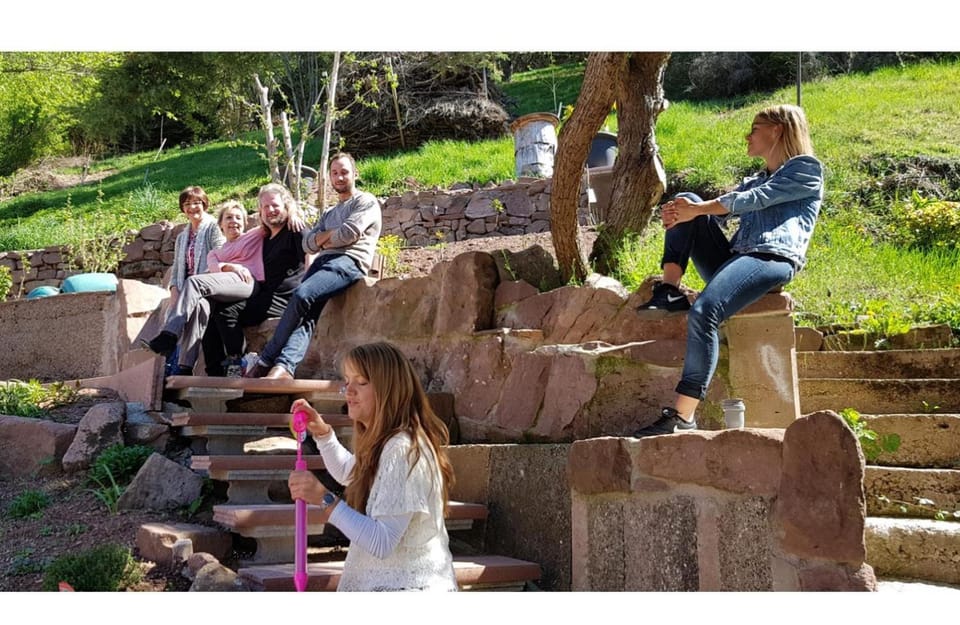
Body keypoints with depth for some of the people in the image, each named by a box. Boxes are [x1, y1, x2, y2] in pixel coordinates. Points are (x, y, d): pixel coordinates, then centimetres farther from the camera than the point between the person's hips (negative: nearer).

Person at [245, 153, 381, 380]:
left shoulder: (366, 202, 14)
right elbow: (308, 244, 20)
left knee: (302, 294, -30)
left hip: (348, 262, -7)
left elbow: (349, 233, -4)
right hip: (322, 262, 7)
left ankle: (266, 362, -28)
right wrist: (331, 234, 4)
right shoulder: (329, 213, 35)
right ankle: (284, 367, -39)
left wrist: (324, 238, 12)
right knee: (307, 315, -21)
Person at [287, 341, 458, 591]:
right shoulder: (384, 442, 9)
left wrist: (325, 500, -26)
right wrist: (322, 431, 16)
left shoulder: (402, 449, -22)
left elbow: (382, 543, -27)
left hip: (407, 586, -10)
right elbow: (348, 473, 32)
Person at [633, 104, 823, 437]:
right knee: (685, 199, -2)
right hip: (734, 258, 8)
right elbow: (724, 205, 17)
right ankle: (670, 290, -18)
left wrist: (697, 210, -9)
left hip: (773, 260, -8)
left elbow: (757, 199, -4)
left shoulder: (806, 168, 10)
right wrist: (681, 211, -5)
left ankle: (683, 416, -39)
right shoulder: (754, 181, 34)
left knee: (703, 312, -33)